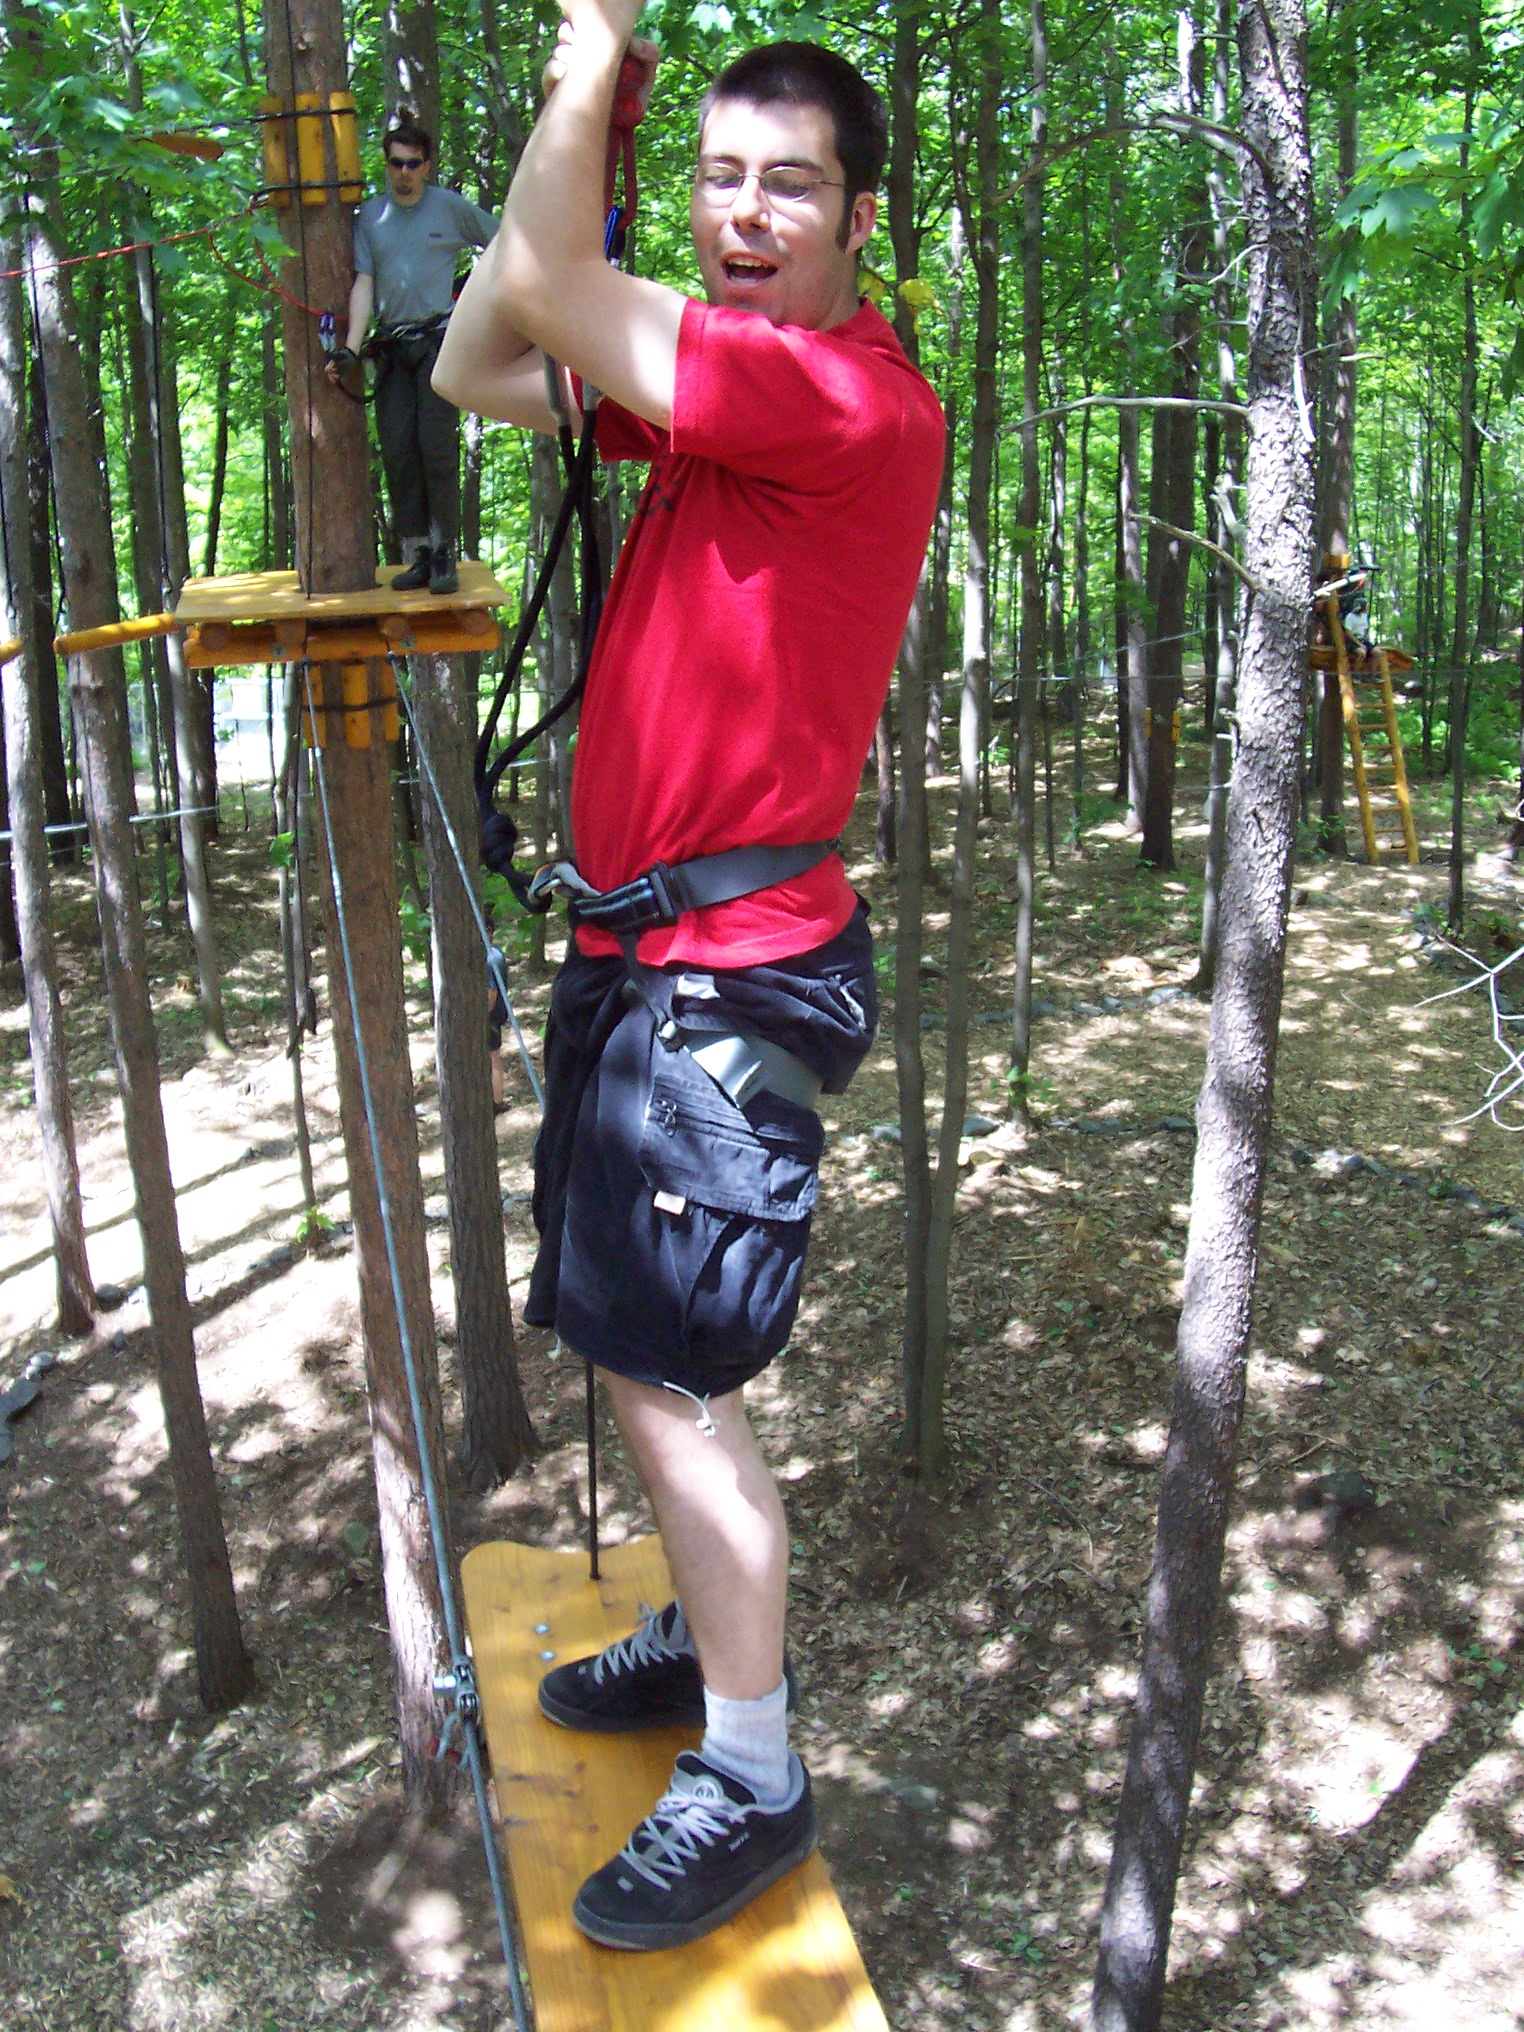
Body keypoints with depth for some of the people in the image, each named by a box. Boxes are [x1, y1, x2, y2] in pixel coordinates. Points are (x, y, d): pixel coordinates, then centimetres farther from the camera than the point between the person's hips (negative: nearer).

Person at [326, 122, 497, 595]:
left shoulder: (451, 207, 6)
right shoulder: (370, 215, 12)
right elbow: (363, 282, 7)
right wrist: (351, 348, -4)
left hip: (440, 339, -3)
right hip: (392, 347, 3)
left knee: (437, 446, -11)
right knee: (396, 451, -1)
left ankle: (445, 554, -7)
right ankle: (417, 553, 4)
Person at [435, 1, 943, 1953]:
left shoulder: (857, 396, -15)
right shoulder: (707, 378, 13)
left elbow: (545, 292, -19)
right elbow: (478, 367, 15)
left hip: (731, 968, -9)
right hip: (634, 945, 10)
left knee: (669, 1377, -5)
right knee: (628, 1338, 19)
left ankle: (752, 1783, 13)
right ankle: (713, 1638, 38)